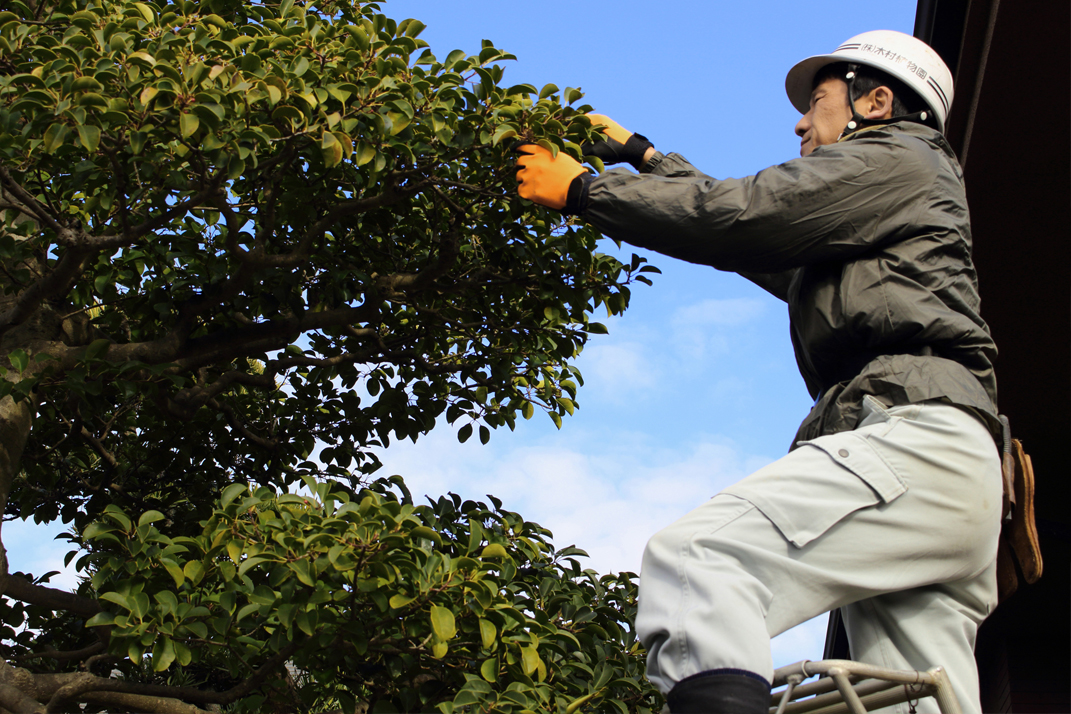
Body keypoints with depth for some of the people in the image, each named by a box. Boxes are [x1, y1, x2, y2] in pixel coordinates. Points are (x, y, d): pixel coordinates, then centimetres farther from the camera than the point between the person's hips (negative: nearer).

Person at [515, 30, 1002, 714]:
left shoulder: (894, 158, 10)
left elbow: (730, 216, 2)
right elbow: (748, 237, 43)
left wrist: (582, 189, 11)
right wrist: (641, 154, 49)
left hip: (915, 434, -9)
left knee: (694, 559, -27)